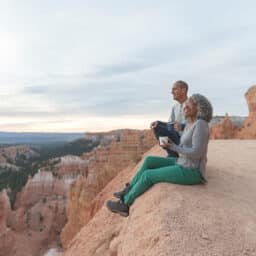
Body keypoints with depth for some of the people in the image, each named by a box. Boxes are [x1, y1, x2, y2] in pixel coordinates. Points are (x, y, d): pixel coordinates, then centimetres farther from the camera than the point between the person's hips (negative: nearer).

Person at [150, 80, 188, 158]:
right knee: (157, 126, -7)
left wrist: (182, 126, -35)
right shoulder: (175, 106, 10)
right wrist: (158, 122, -7)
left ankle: (173, 155, -8)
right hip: (178, 137, 7)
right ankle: (172, 154, -4)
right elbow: (170, 123, 10)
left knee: (170, 128, -27)